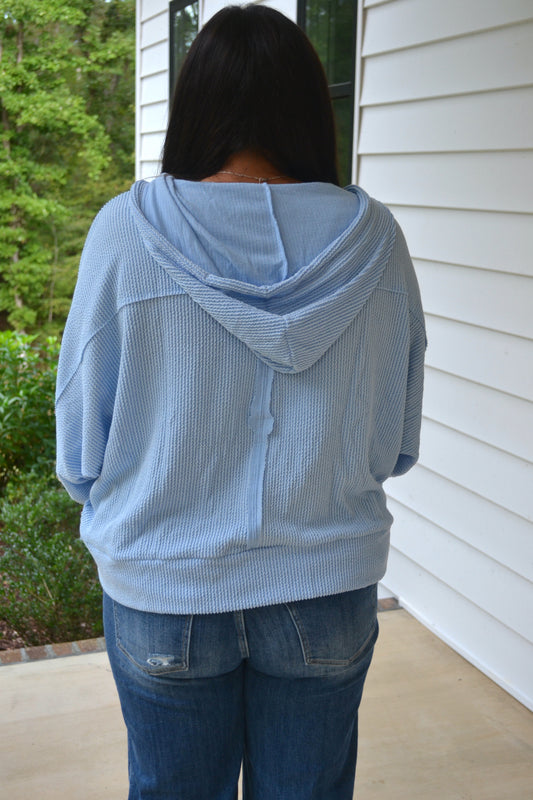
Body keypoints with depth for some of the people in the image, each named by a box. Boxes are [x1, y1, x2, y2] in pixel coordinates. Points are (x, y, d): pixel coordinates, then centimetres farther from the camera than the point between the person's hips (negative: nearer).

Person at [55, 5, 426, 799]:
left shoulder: (127, 231, -14)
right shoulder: (373, 240, -9)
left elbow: (82, 453, -7)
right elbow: (396, 444, 0)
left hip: (164, 592, -1)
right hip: (328, 591, 2)